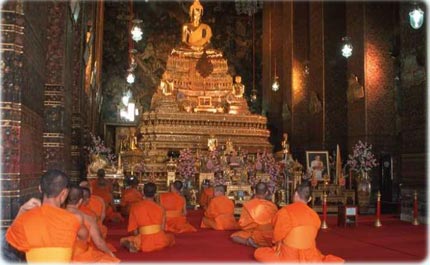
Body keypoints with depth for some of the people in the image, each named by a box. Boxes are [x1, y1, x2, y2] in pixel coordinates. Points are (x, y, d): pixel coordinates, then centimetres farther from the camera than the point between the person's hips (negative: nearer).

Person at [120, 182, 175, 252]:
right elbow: (162, 228, 10)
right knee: (171, 236, 34)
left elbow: (134, 230, 3)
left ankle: (133, 245, -8)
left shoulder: (135, 207, 2)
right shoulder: (160, 208, 4)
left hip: (145, 243, 0)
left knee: (122, 240, 24)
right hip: (160, 241, 0)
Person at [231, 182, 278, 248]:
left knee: (234, 236, 18)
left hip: (252, 234, 0)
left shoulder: (247, 205, -8)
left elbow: (242, 224, -4)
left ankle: (248, 242, -11)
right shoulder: (272, 206, -6)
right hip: (269, 238, 0)